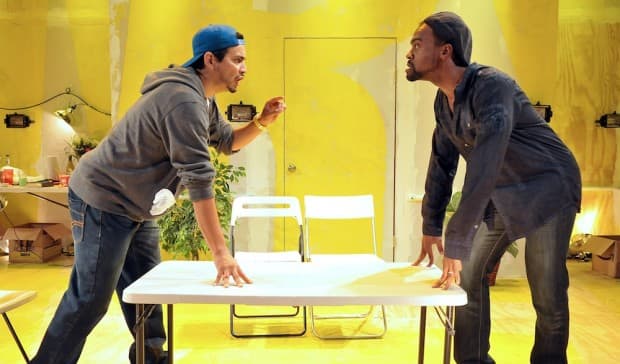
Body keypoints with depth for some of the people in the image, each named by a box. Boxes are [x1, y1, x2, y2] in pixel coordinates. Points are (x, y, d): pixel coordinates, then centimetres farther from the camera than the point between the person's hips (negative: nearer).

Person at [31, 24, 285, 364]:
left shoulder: (203, 99, 6)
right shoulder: (184, 100, -26)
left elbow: (228, 141, 17)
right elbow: (199, 179, -31)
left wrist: (262, 122, -3)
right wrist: (220, 252, -30)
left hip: (134, 208, 10)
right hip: (102, 201, -10)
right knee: (90, 299, -3)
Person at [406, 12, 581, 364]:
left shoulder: (491, 85, -27)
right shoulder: (443, 100, -1)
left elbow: (484, 167, -35)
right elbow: (442, 163, 7)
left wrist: (455, 243, -35)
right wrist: (431, 227, 7)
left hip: (547, 190, -7)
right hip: (500, 195, 7)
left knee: (547, 295, -3)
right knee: (469, 279, 5)